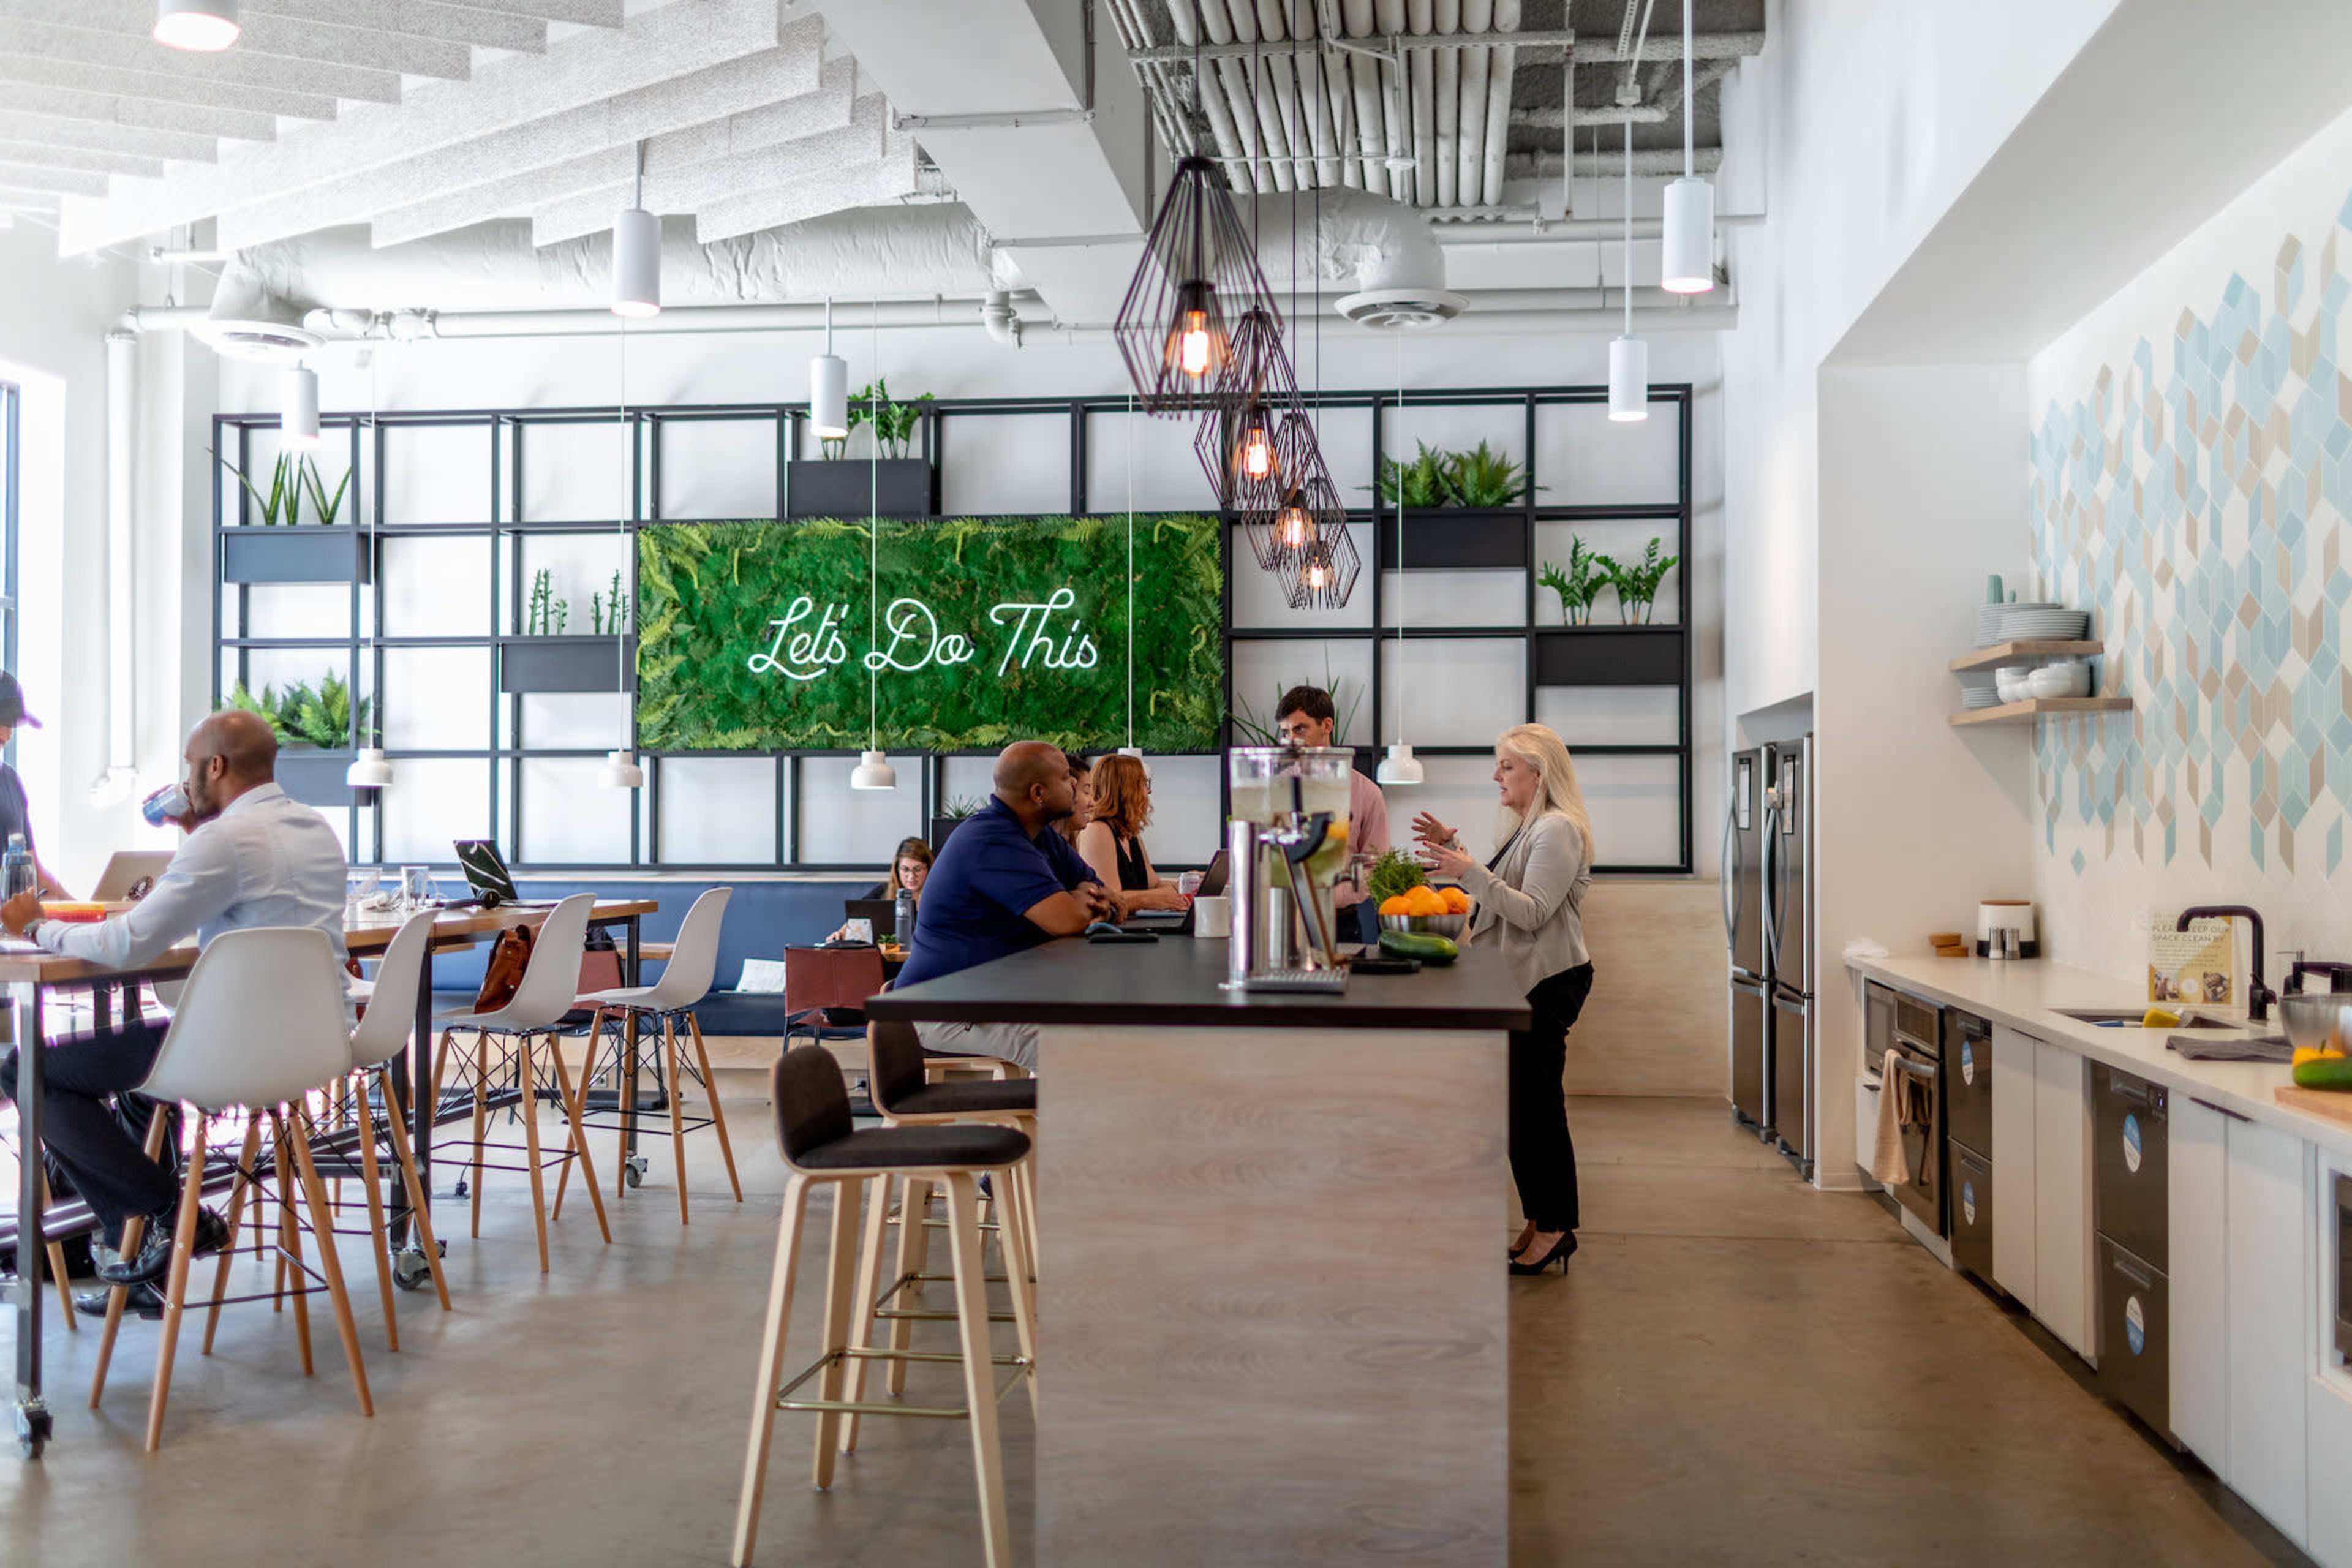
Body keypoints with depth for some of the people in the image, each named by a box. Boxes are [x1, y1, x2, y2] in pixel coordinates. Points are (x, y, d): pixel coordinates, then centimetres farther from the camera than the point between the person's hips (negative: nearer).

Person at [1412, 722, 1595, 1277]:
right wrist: (1454, 851, 12)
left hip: (1548, 984, -10)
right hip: (1524, 982, 10)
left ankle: (1555, 1226, 0)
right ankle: (1540, 1223, 18)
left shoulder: (1558, 830, -12)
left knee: (1537, 1103, -7)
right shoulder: (1526, 828, 20)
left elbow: (1532, 912, -20)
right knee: (1523, 1103, 11)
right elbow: (1496, 899, 21)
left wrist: (1471, 873, -25)